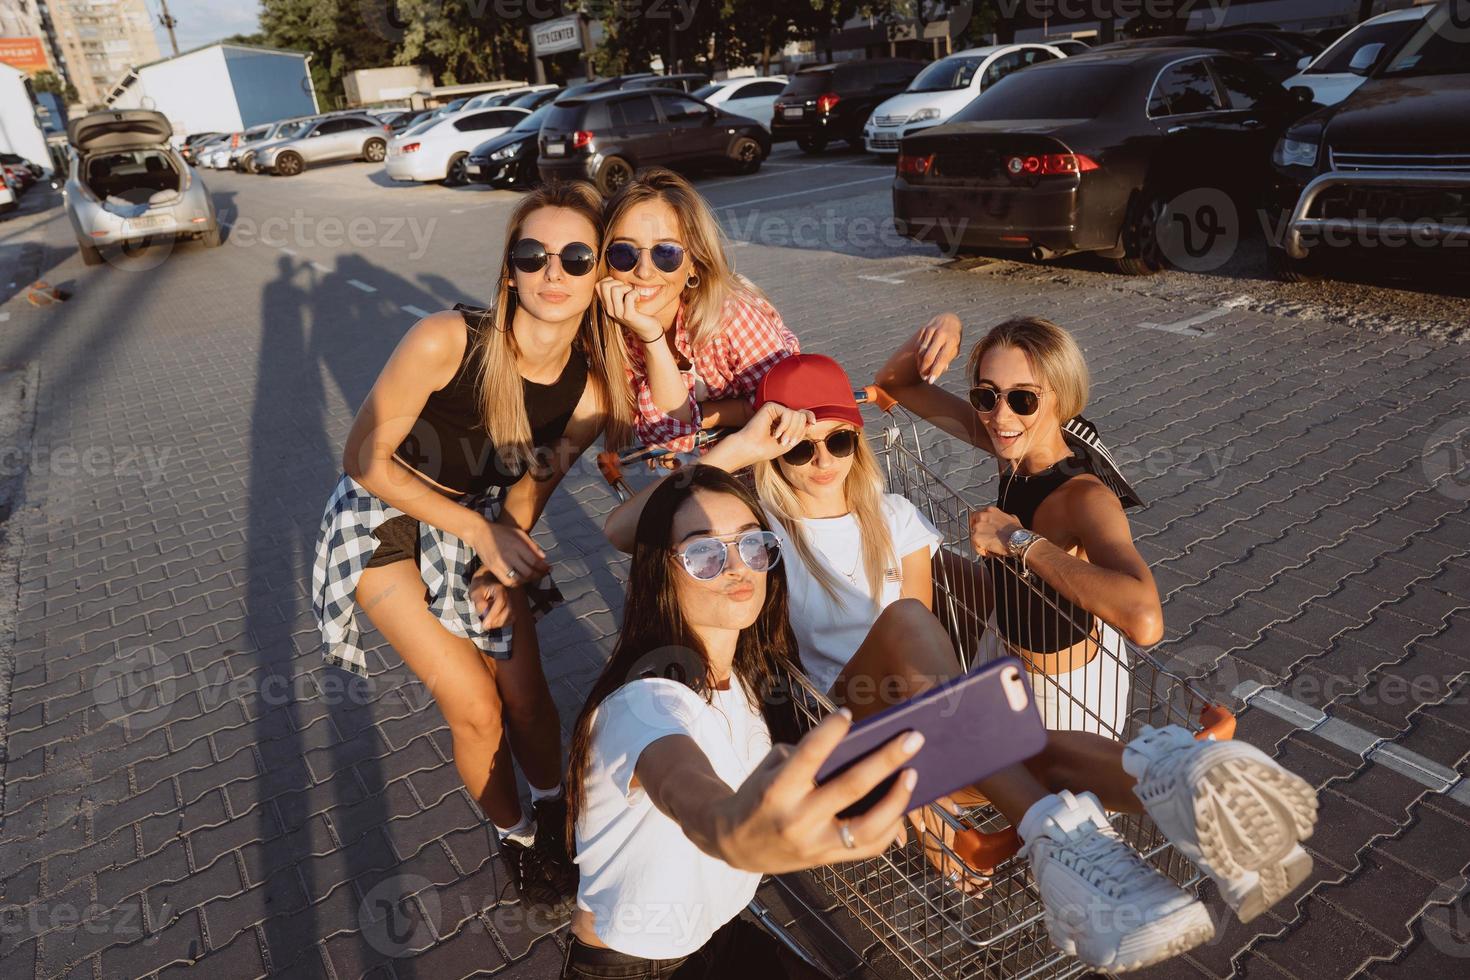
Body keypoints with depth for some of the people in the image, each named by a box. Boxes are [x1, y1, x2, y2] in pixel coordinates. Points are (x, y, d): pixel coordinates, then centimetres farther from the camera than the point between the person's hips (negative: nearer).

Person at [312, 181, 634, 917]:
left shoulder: (591, 390, -17)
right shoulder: (444, 341, -31)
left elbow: (532, 483, -2)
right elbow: (366, 459, -21)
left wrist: (501, 568, -14)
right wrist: (479, 532, -21)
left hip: (480, 521, 4)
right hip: (385, 519, -3)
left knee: (527, 695, 4)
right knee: (475, 709, -3)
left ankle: (554, 816, 36)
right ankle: (517, 840, 27)